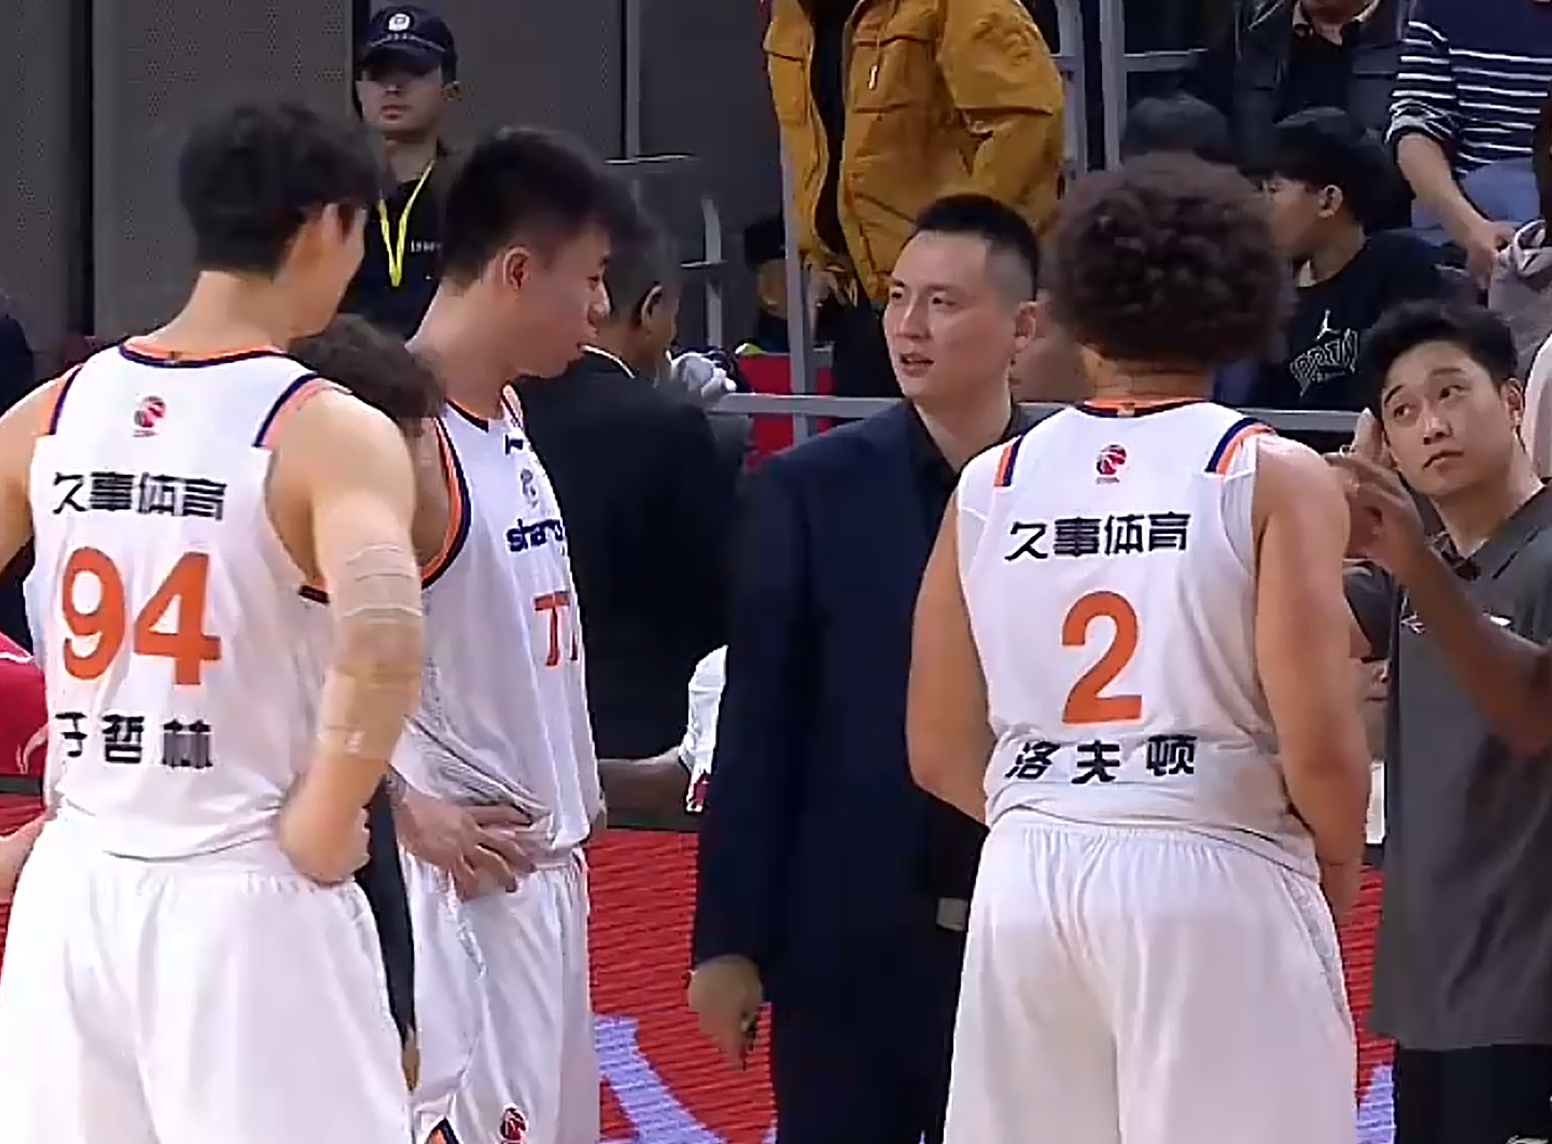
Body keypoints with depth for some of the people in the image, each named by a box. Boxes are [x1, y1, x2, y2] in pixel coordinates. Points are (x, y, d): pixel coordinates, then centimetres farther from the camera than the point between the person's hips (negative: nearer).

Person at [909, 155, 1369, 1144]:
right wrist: (1340, 863, 8)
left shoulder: (993, 484, 7)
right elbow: (1319, 742, -11)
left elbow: (943, 754, 11)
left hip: (1031, 879, 4)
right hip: (1212, 879, -4)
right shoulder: (1273, 476, -4)